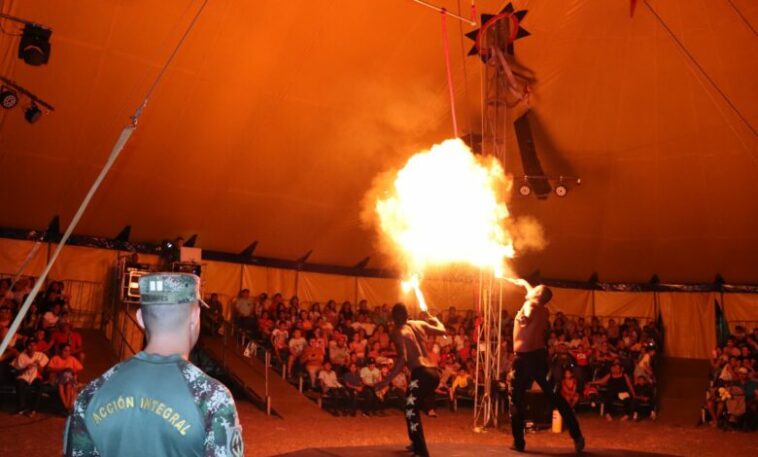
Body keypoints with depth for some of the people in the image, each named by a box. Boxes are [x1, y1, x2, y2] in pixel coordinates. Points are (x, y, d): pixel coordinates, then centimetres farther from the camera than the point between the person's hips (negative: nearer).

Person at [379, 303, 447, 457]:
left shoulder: (398, 332, -3)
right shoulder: (420, 324, 15)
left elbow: (403, 359, -17)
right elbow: (443, 331, 26)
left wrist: (387, 380, -18)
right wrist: (432, 318, 43)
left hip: (421, 373, -8)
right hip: (433, 373, 8)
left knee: (411, 411, -4)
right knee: (413, 408, 27)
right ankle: (417, 443, 41)